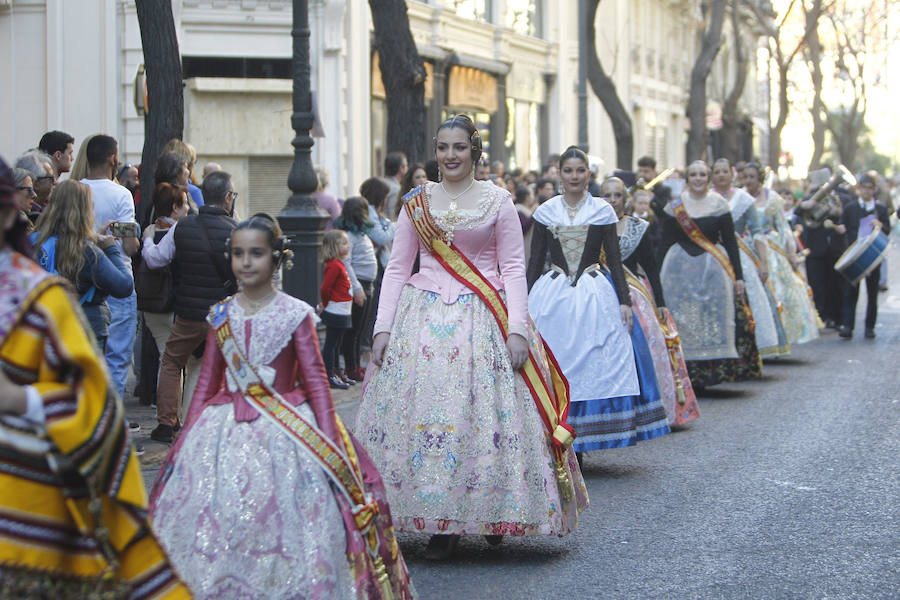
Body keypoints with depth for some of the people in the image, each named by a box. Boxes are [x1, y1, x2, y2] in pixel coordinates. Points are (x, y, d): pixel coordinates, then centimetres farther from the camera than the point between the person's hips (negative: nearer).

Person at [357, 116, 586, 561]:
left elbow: (513, 269, 1)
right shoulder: (417, 202, 9)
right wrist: (382, 328, 1)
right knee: (421, 411, -4)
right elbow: (397, 268, 9)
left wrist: (516, 328, -9)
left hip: (482, 319, -2)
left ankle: (493, 515, 12)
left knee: (482, 415, -6)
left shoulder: (497, 201, 3)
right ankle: (440, 524, 3)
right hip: (424, 318, 2)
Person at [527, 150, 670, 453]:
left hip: (595, 295, 0)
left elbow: (615, 259, 4)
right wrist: (526, 303, 4)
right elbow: (535, 261, 9)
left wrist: (624, 301, -4)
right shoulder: (545, 212, 6)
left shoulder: (602, 210, 5)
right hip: (552, 295, 0)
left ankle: (580, 443, 5)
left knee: (596, 366, -4)